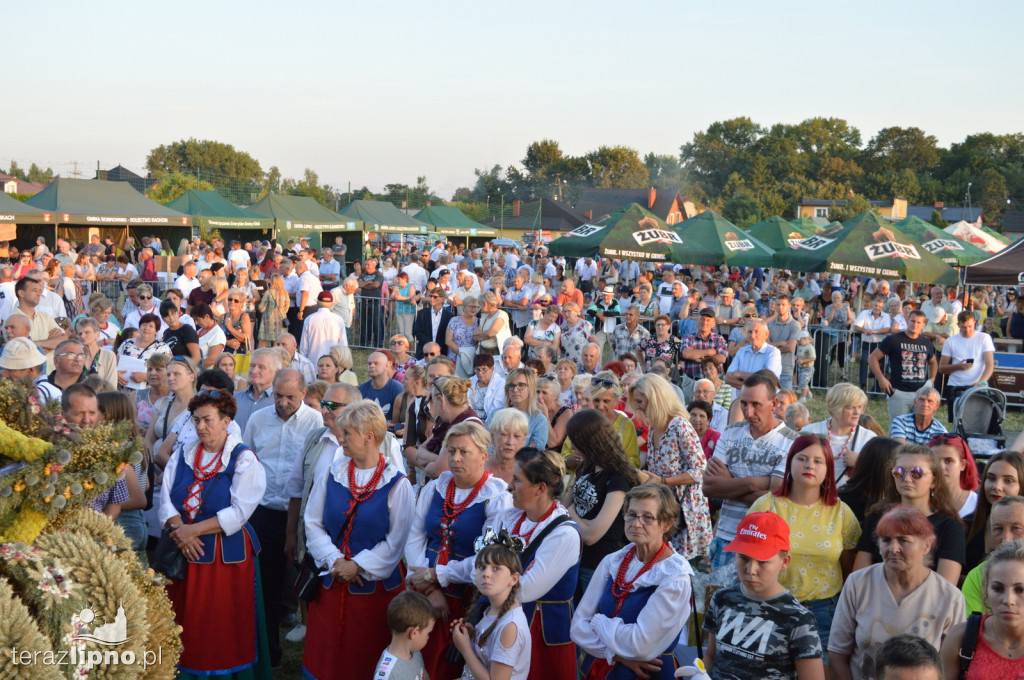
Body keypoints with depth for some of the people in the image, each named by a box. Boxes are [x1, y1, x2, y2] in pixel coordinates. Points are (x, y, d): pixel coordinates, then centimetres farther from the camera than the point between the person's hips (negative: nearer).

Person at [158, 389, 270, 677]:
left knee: (223, 630, 1)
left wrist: (194, 530, -17)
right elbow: (166, 499, 4)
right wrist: (179, 529, -15)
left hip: (226, 556, -4)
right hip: (184, 555, 4)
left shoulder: (244, 459, -5)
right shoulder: (182, 455, 10)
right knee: (186, 626, 8)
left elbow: (239, 512, -14)